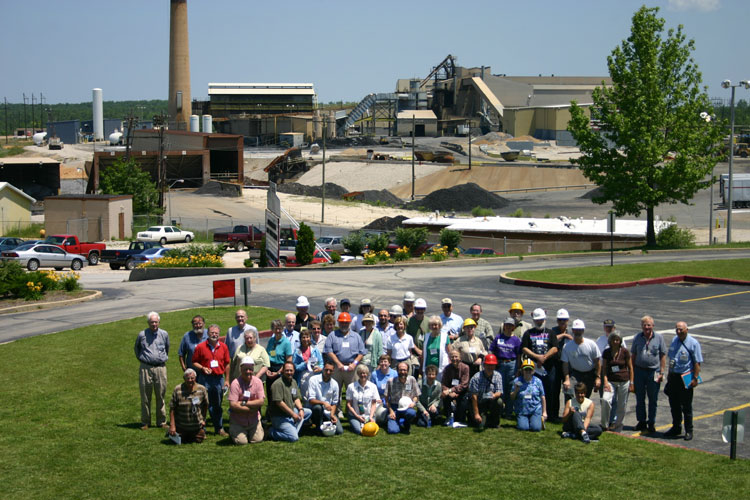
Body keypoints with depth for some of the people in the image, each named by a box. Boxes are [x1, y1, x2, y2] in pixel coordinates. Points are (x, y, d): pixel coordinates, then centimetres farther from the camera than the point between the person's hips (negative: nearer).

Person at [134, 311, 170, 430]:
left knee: (161, 396, 5)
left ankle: (161, 422, 13)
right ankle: (145, 422, 9)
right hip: (146, 368, -1)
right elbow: (136, 348, 19)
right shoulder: (142, 335, 1)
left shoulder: (164, 334, 6)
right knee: (145, 397, 2)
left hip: (160, 368, 1)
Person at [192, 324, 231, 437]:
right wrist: (202, 368, -16)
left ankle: (219, 428, 20)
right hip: (205, 379, -3)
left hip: (219, 379, 3)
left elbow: (227, 364, 10)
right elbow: (194, 362, 2)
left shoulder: (223, 347, 6)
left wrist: (227, 380, 7)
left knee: (218, 405, 12)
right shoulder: (200, 347, -3)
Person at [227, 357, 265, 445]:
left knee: (257, 439, -6)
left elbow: (261, 401, -11)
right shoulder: (235, 383, -16)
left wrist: (244, 403, -19)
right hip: (238, 420, -3)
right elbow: (233, 405, -22)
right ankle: (233, 431, 21)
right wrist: (252, 408, -17)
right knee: (241, 441, -12)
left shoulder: (258, 382, -4)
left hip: (254, 420, 3)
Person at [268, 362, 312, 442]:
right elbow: (279, 402, -21)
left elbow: (296, 398, 17)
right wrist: (293, 414, -18)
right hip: (279, 416, -9)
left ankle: (294, 430, 1)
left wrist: (301, 409, -3)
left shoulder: (293, 382, 12)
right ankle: (273, 432, -2)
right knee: (294, 438, -21)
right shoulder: (278, 384, -17)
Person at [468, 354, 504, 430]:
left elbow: (499, 392, -9)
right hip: (480, 404, -3)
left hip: (491, 402, 3)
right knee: (480, 424, -21)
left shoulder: (497, 376, -4)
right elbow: (474, 397, -16)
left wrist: (495, 395, -36)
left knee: (499, 401, -31)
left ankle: (494, 422, -6)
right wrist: (476, 414, -18)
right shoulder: (476, 378, -15)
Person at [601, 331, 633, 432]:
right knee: (605, 400, -22)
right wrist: (605, 382, -8)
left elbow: (630, 367, 4)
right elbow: (604, 368, 3)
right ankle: (604, 425, -10)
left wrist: (631, 382, 1)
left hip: (624, 382, 0)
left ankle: (617, 427, 21)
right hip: (611, 381, 0)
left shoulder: (625, 352, -3)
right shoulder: (606, 352, 1)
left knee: (621, 405, 4)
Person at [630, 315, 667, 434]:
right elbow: (633, 355, 9)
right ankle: (642, 422, 20)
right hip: (639, 371, 2)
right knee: (640, 398, 8)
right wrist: (632, 371, 5)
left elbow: (663, 356, 2)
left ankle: (651, 423, 15)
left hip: (653, 372, -2)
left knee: (653, 399, 5)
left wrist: (661, 372, -4)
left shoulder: (659, 338, -1)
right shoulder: (637, 337, 3)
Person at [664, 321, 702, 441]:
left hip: (686, 378, -6)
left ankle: (688, 431, 13)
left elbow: (697, 362, -11)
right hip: (673, 376, 6)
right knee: (674, 404, 14)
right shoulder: (674, 340, 9)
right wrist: (669, 374, 19)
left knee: (686, 406, 2)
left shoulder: (693, 343, -10)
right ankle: (676, 428, 28)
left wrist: (695, 378, -16)